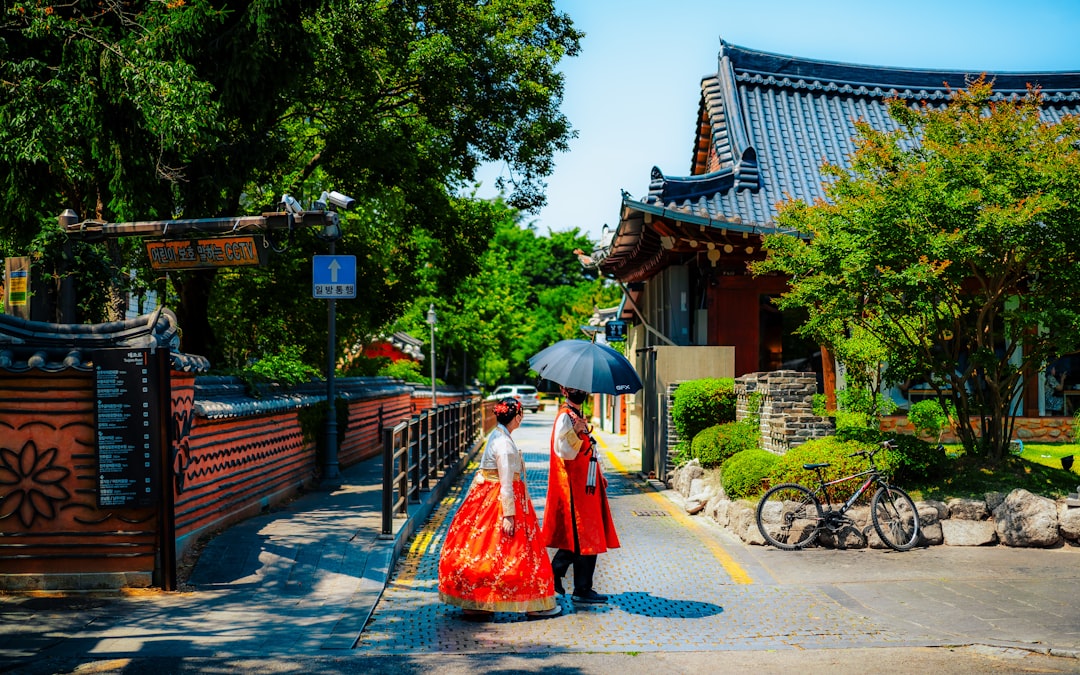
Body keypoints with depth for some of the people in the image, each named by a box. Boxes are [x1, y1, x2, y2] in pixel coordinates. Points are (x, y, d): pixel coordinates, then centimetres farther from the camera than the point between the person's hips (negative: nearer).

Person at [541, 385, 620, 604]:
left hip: (583, 486, 10)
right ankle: (582, 590, 2)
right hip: (575, 487, -10)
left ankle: (553, 575, 21)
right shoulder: (566, 417, -14)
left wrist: (599, 477, 23)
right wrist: (577, 434, -40)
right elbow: (564, 452, -25)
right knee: (584, 539, -5)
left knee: (575, 538, 13)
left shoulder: (576, 415, 16)